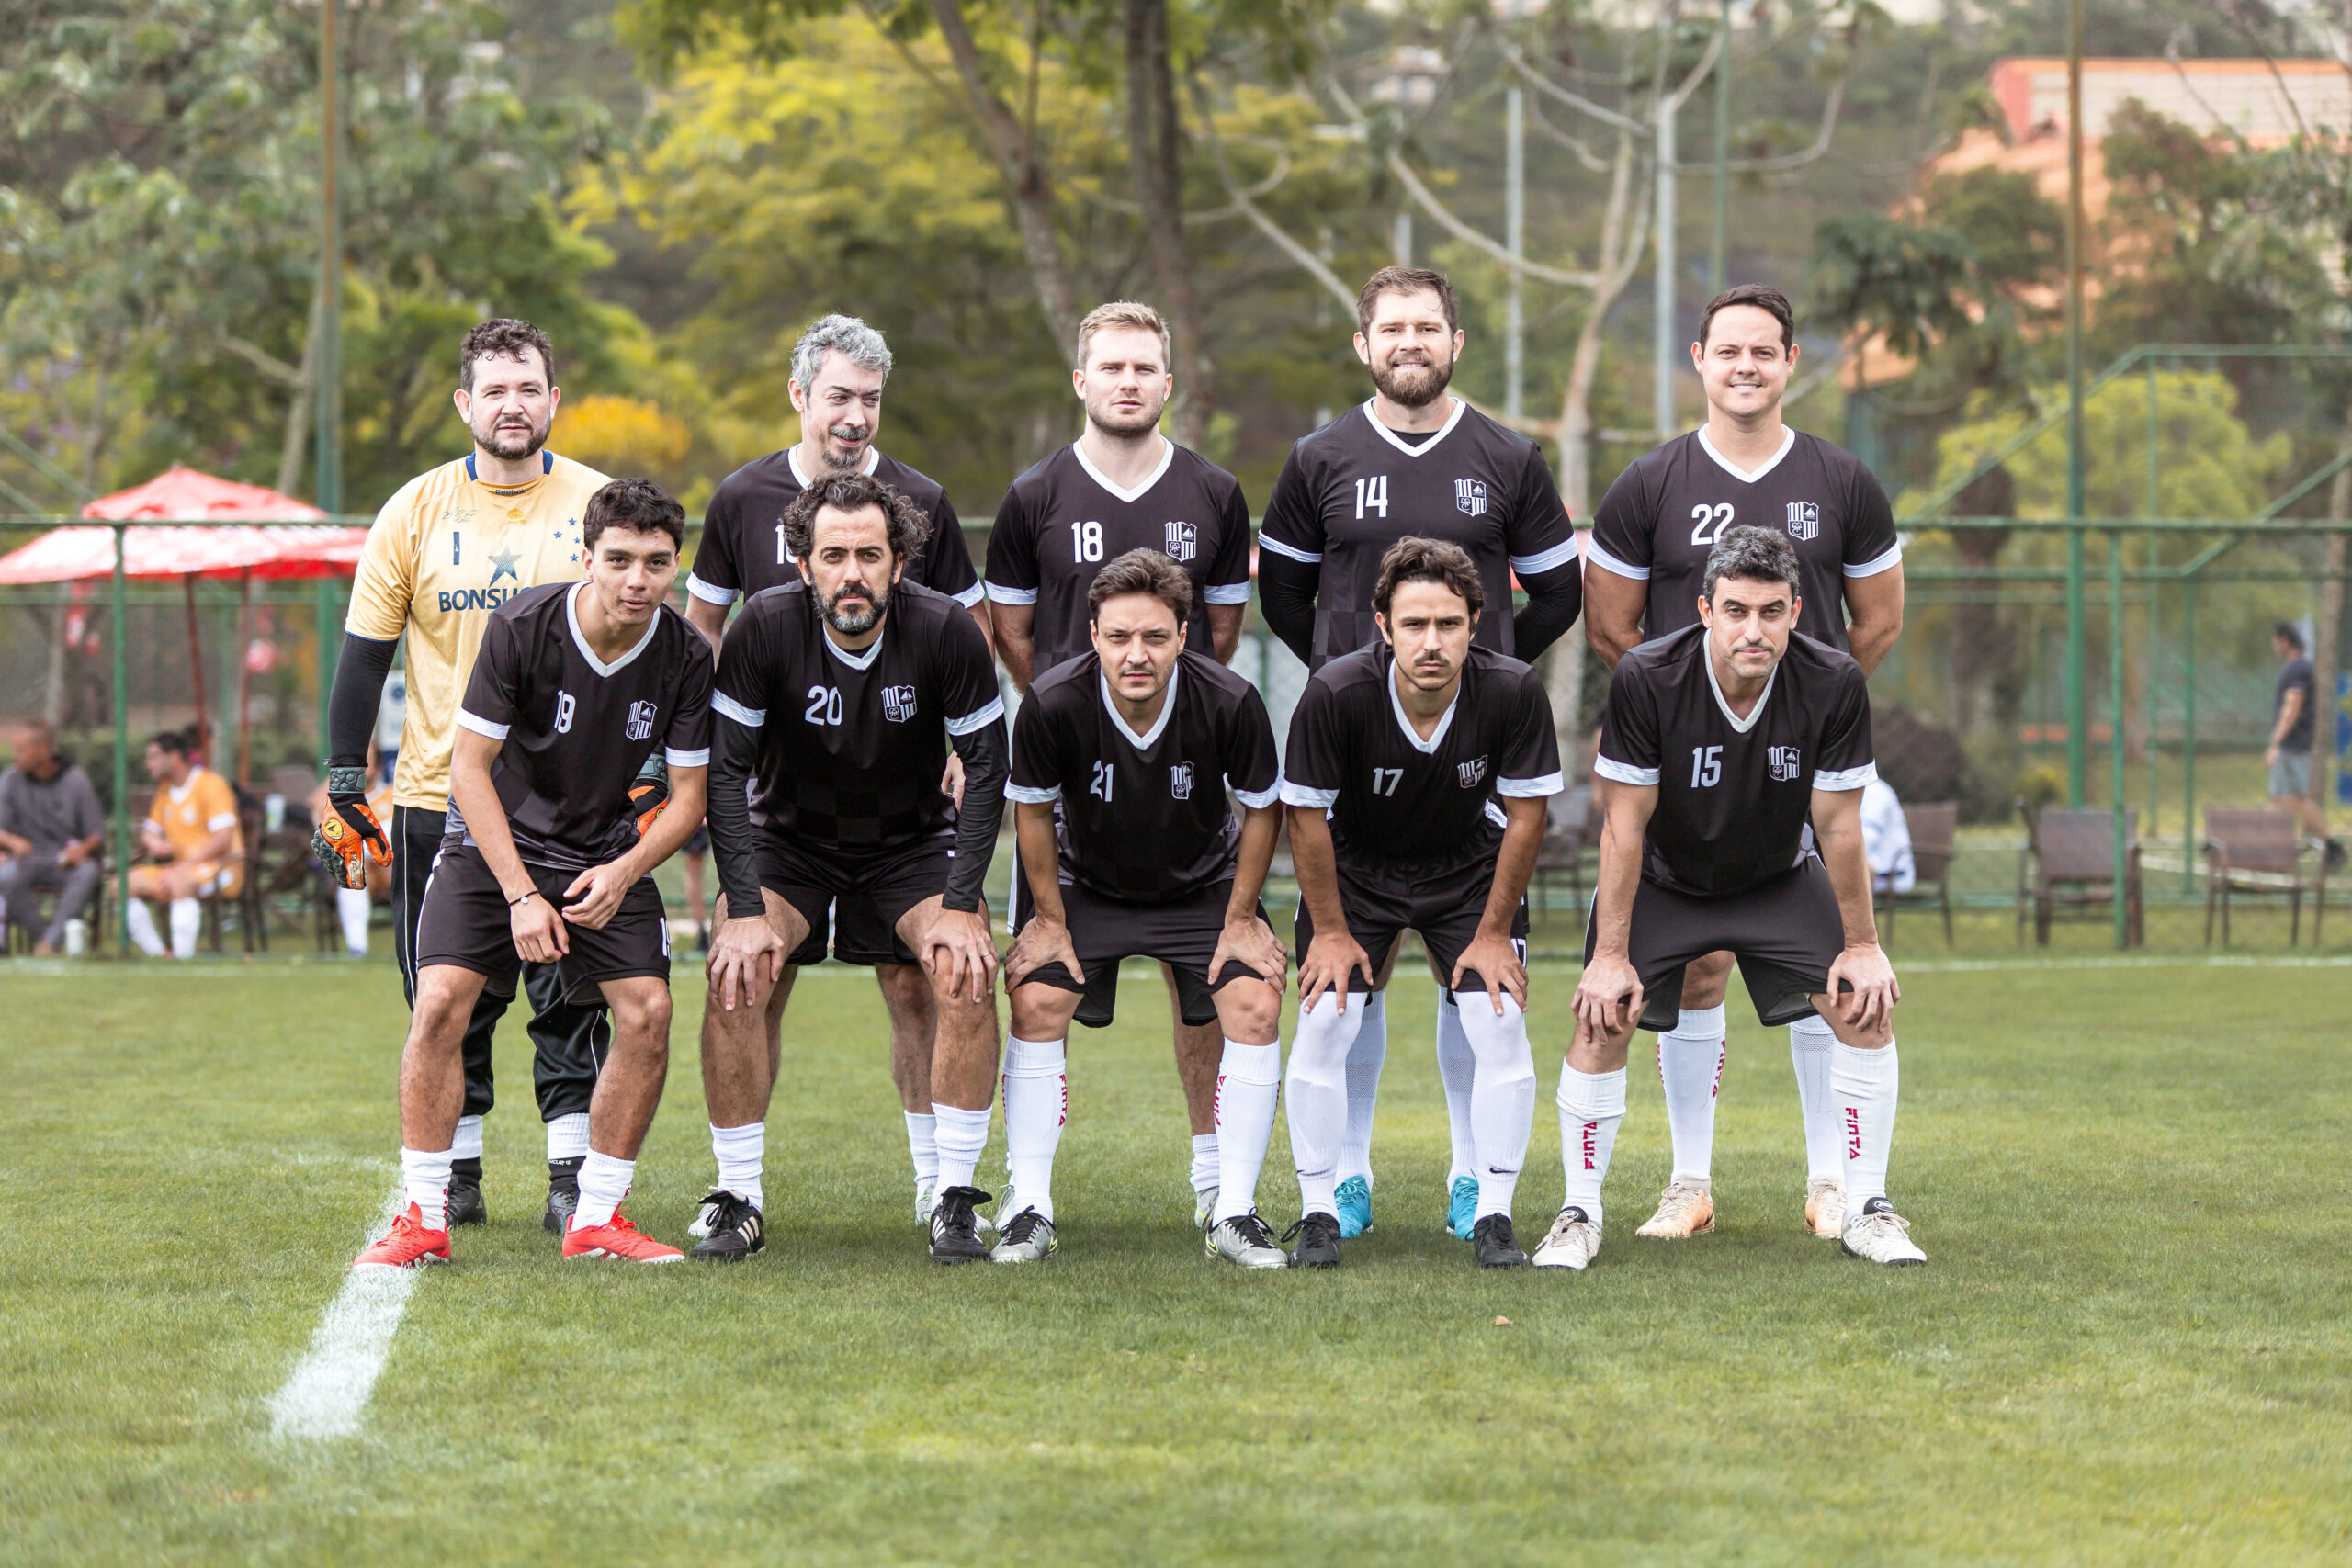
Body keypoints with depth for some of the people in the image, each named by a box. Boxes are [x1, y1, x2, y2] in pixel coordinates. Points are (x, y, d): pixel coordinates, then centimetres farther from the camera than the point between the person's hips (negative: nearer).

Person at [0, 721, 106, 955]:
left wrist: (83, 849, -22)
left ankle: (51, 940, -32)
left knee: (88, 871, -35)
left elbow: (97, 832, 1)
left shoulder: (76, 780, -1)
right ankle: (38, 934, -19)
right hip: (28, 858, 0)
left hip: (66, 860, 0)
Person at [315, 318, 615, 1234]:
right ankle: (456, 1176, 15)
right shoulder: (415, 512, 2)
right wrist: (343, 791, 0)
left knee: (571, 995, -3)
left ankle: (572, 1176, 4)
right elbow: (364, 656, 5)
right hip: (439, 799, 0)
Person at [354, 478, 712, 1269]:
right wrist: (520, 894, -21)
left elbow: (688, 795, -3)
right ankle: (423, 1218, -11)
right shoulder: (521, 626, -21)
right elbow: (469, 765, -15)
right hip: (495, 840, -3)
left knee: (648, 1010, -14)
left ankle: (596, 1218, 1)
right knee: (441, 1001, -20)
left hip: (606, 851, 3)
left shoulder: (685, 657, -13)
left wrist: (623, 872, -21)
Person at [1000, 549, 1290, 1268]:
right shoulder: (1054, 703, -29)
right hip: (1087, 884, 0)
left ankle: (1234, 1211, -7)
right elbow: (1032, 809, -9)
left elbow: (1264, 808, -10)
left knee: (1256, 1006, -17)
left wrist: (1240, 920, -8)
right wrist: (1050, 919, -7)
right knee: (1035, 1002, -17)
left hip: (1204, 884, 0)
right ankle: (1029, 1209, -6)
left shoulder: (1230, 702, -29)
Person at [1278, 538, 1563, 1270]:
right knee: (1325, 1017, -13)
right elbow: (1307, 816, -17)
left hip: (1468, 867, 1)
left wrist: (1493, 934, -9)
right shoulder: (1335, 694, -32)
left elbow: (1524, 817, -14)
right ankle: (1318, 1214, 0)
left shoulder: (1513, 692, -28)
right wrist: (1330, 931, -10)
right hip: (1355, 869, -1)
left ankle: (1493, 1216, 0)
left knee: (1501, 1021, -12)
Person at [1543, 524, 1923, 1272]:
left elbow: (1839, 826, -13)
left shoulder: (1834, 685, -24)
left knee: (1867, 1007, -13)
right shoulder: (1646, 678, -28)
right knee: (1601, 1019, -17)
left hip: (1780, 878, 2)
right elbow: (1625, 825, -20)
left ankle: (1868, 1209, 0)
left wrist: (1861, 946, -9)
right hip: (1661, 881, -1)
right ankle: (1578, 1214, 0)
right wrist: (1611, 953, -19)